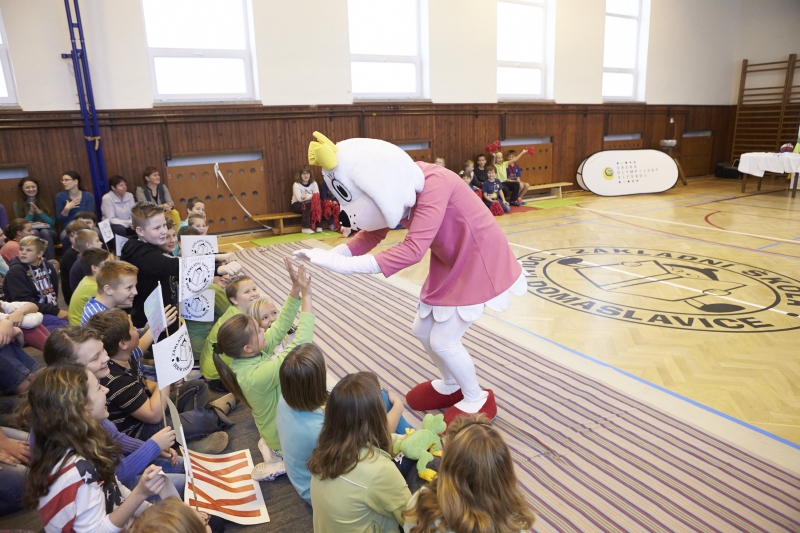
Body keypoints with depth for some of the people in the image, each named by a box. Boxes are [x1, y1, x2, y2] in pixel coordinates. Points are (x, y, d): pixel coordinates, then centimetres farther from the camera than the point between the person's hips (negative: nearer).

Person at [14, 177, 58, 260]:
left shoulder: (45, 200, 3)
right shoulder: (17, 204, 3)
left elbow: (52, 222, -2)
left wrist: (39, 212, -16)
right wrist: (30, 213, -16)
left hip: (48, 232, 0)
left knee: (44, 232, -34)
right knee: (34, 232, -34)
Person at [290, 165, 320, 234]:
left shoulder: (313, 183, 1)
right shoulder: (296, 185, -11)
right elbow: (300, 199, -22)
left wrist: (306, 196, -23)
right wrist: (311, 196, -25)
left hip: (310, 204, 4)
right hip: (297, 205, -3)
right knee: (308, 204, -36)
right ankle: (306, 228, -31)